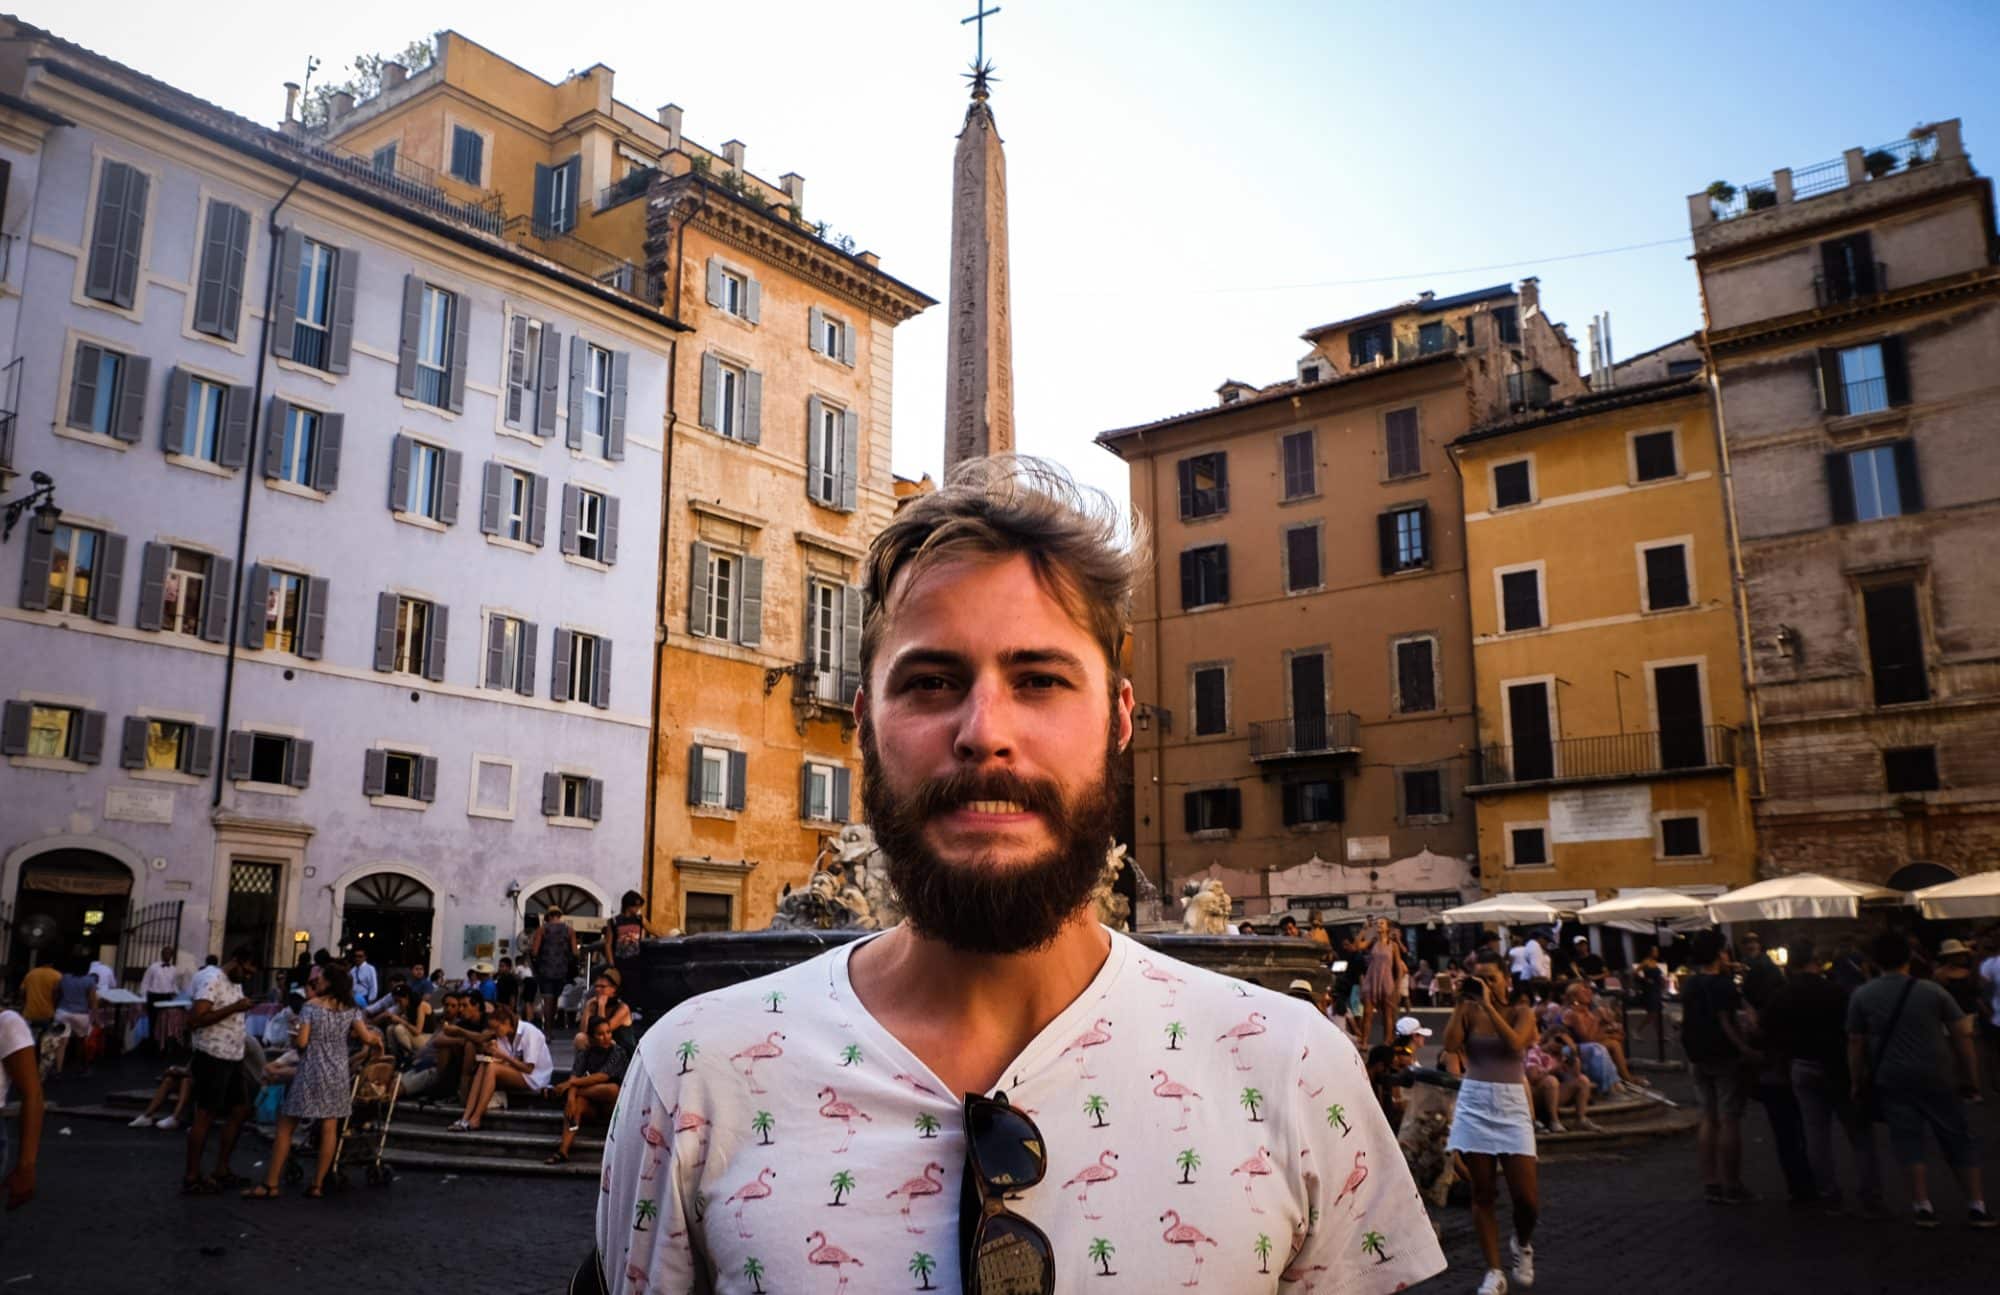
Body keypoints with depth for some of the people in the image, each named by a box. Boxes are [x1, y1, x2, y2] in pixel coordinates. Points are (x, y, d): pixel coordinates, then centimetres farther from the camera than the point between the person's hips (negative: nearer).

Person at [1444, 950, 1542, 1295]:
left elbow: (1515, 1042, -18)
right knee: (1483, 1193, 2)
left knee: (1526, 1196, -5)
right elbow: (1450, 1043, -13)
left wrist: (1489, 1004, -19)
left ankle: (1522, 1244, 27)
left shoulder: (1520, 1012, 2)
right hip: (1474, 1104, 1)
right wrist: (1462, 1002, -9)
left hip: (1511, 1104, -1)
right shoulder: (1469, 1012, 5)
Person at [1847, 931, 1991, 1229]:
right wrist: (1971, 1077, 6)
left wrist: (1858, 1082, 10)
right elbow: (1962, 1035, -2)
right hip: (1934, 1077, 0)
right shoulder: (1931, 990, -1)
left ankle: (1923, 1206, 2)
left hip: (1891, 1080, 0)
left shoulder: (1861, 996, 0)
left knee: (1908, 1140, 6)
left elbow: (1855, 1042, 2)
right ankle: (1977, 1206, 12)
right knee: (1957, 1139, 11)